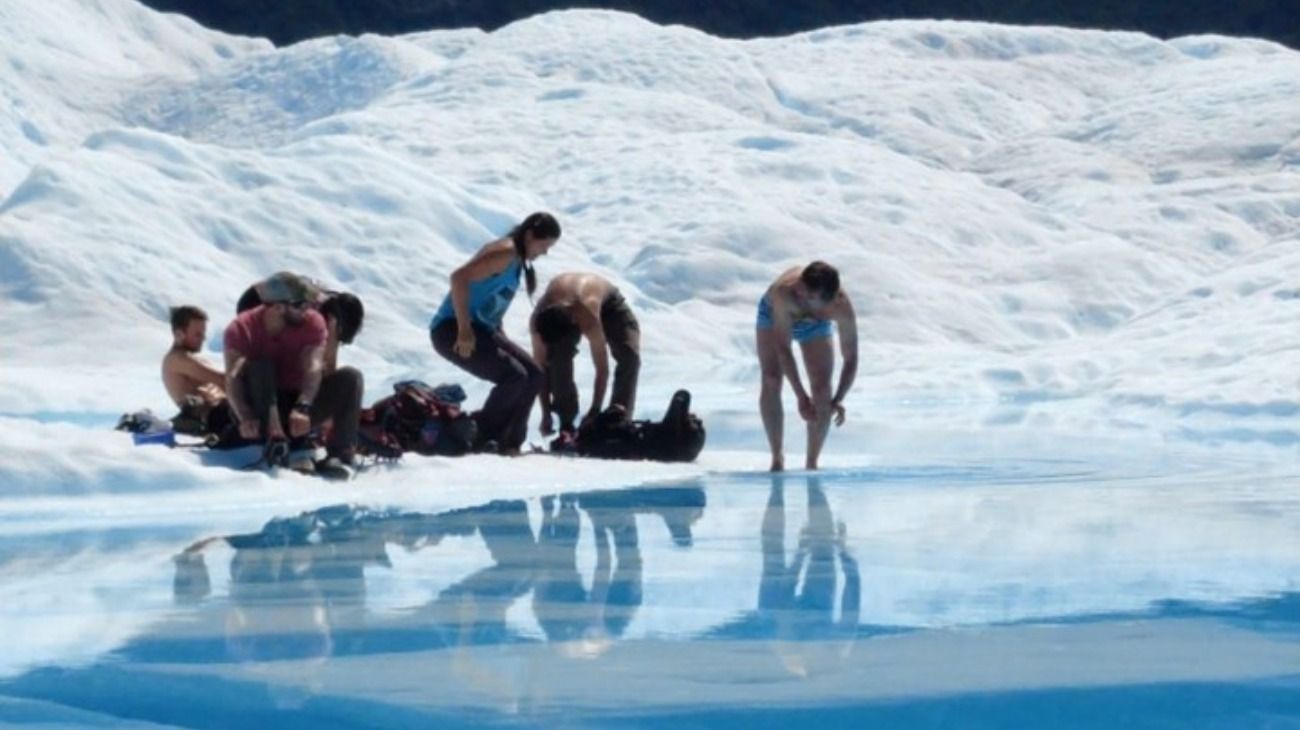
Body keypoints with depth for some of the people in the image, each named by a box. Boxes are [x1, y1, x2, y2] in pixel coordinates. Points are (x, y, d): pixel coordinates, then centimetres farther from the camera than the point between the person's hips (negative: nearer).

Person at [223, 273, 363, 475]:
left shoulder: (312, 322, -9)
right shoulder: (241, 329, -14)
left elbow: (313, 368, -24)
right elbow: (233, 378, -27)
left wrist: (302, 407, -43)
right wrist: (245, 418, -46)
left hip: (302, 402, 2)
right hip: (260, 407, -2)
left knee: (350, 377, -21)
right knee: (259, 367, -30)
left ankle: (340, 454, -31)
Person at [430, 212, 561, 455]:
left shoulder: (517, 260, 15)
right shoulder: (506, 253, -16)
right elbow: (459, 278, -27)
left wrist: (503, 340, 11)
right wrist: (464, 330, -27)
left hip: (482, 329, 10)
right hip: (451, 330, -10)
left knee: (534, 375, 6)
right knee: (514, 376, -20)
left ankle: (509, 443, 6)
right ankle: (479, 438, -7)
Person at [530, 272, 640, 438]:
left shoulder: (590, 319, -47)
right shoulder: (538, 320, -35)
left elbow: (602, 369, -40)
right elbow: (540, 367, -24)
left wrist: (595, 412, -37)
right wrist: (546, 415, -23)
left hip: (608, 302, -3)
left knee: (630, 357, -24)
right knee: (557, 357, -22)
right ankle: (566, 424, -14)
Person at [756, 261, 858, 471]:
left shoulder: (841, 307, -39)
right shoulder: (784, 292, -46)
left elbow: (851, 359, -30)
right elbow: (783, 348, -42)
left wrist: (837, 399, -40)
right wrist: (801, 396, -44)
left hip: (816, 325, 1)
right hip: (774, 314, -1)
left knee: (822, 390, -8)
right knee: (771, 382, -17)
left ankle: (811, 462, 7)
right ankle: (777, 457, -4)